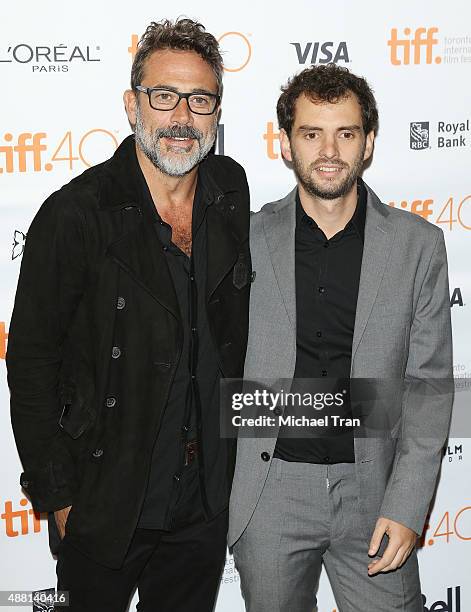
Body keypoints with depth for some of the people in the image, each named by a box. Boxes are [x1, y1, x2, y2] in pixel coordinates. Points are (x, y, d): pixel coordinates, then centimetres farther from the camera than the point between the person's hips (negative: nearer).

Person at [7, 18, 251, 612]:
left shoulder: (232, 190, -1)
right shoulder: (75, 214, -17)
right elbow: (31, 364, -12)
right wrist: (57, 496, -12)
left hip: (207, 502, 4)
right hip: (103, 506, -4)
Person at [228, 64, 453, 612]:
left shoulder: (418, 244, -1)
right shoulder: (247, 240, -1)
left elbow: (428, 384, -1)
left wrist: (406, 506, -8)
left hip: (372, 489, 0)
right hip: (270, 490, 1)